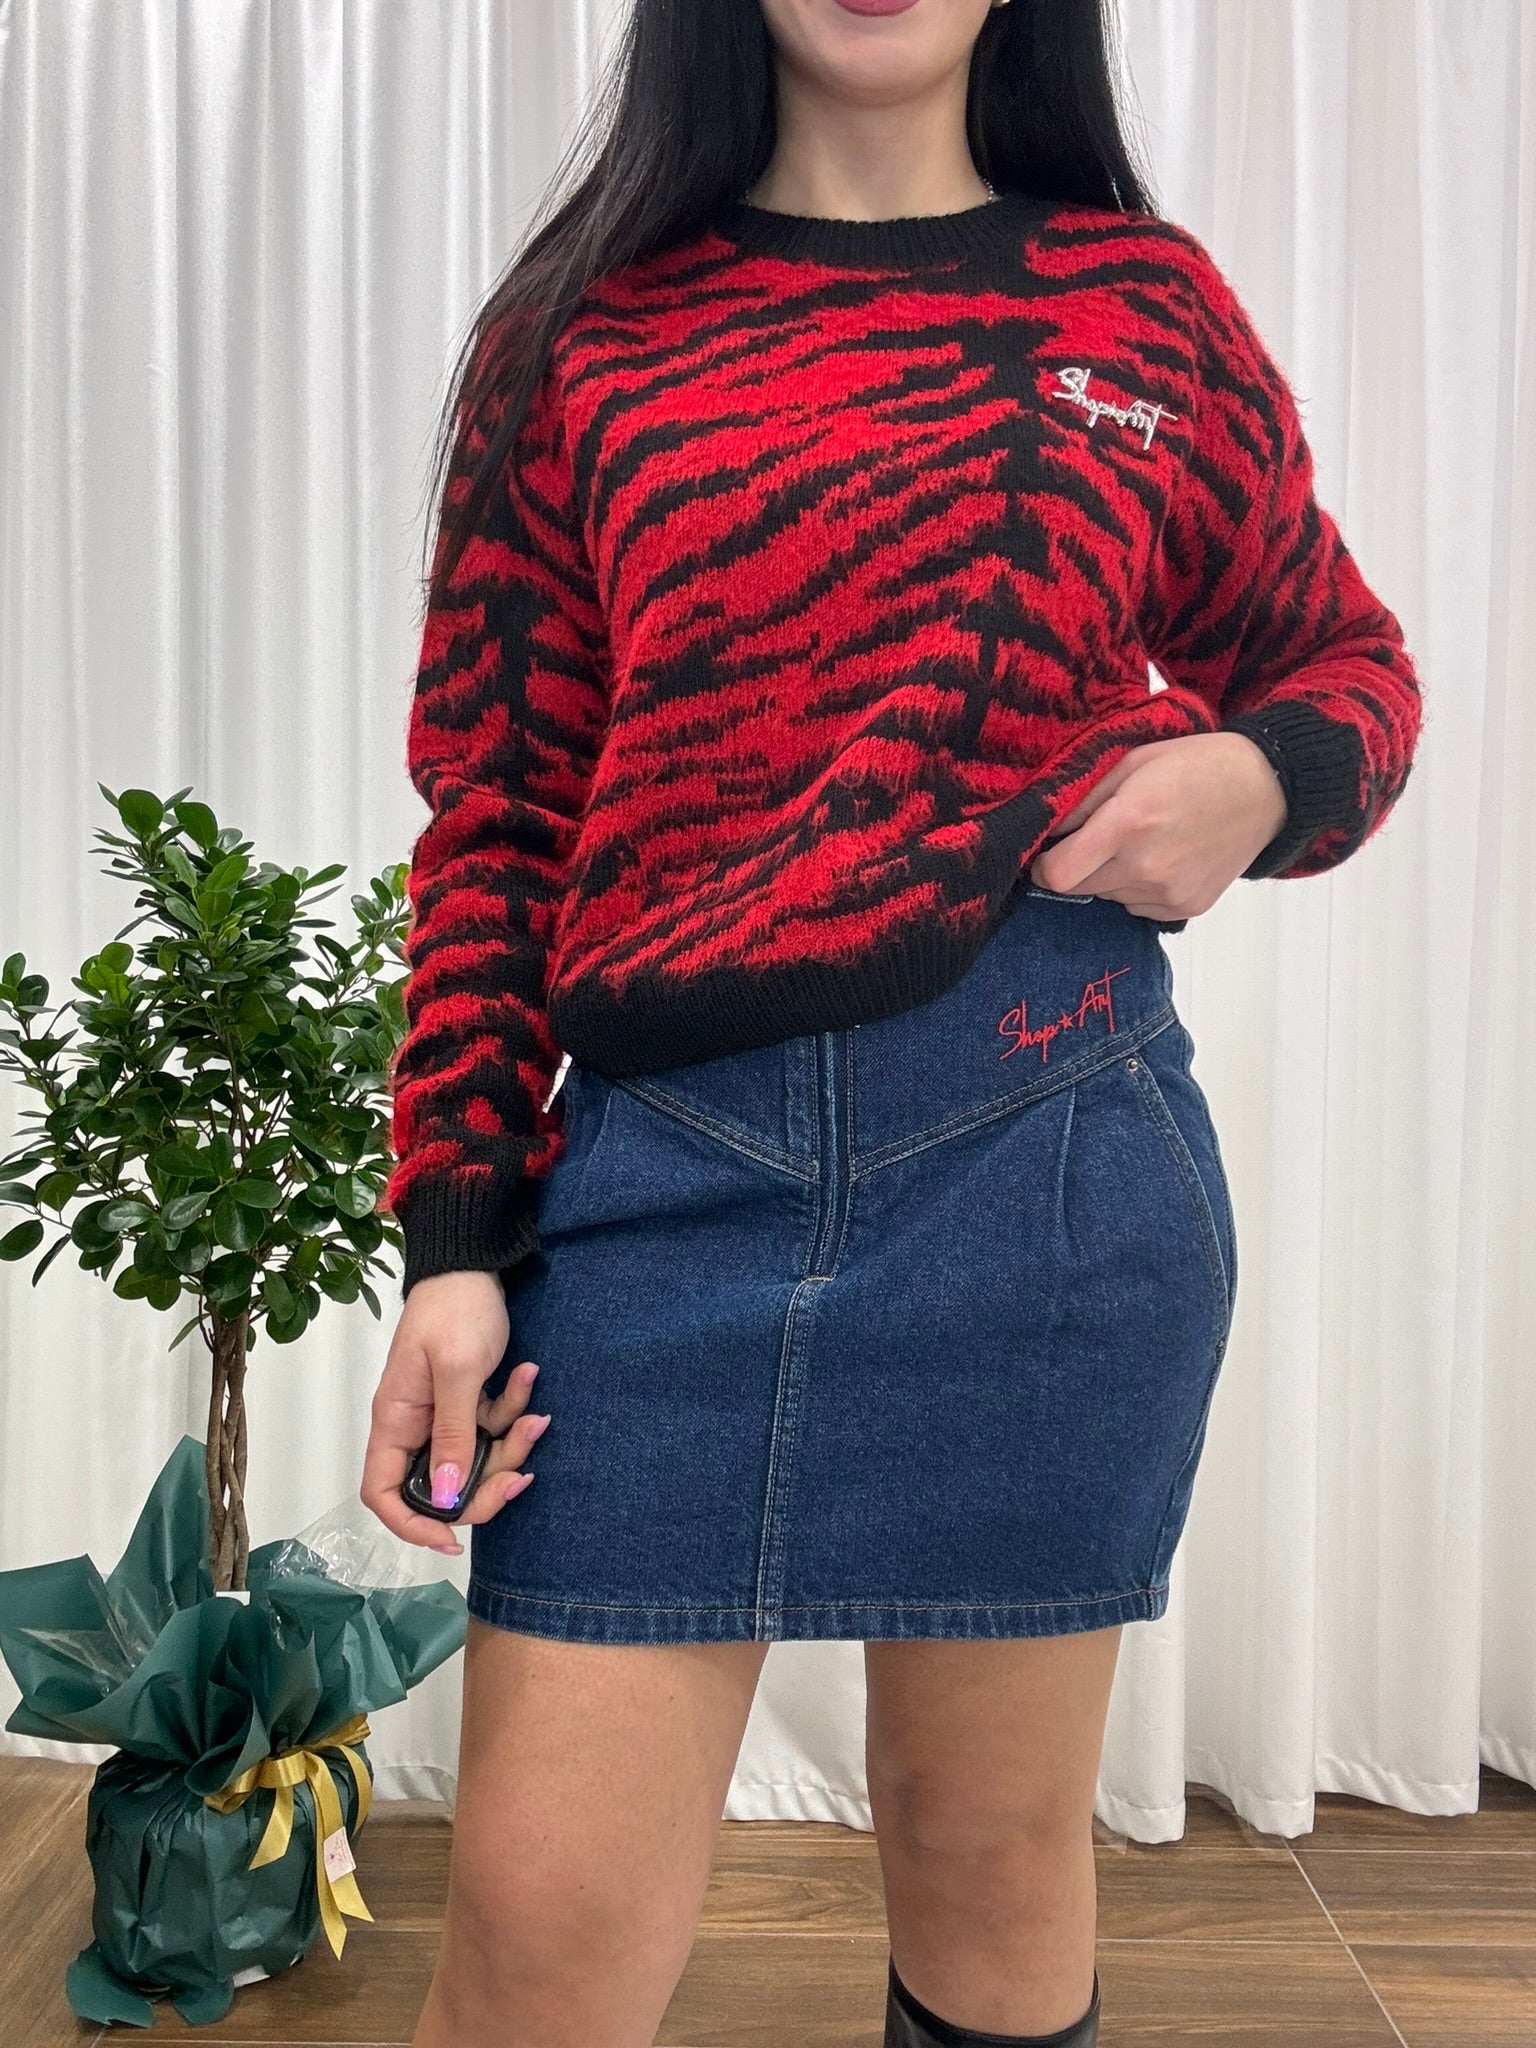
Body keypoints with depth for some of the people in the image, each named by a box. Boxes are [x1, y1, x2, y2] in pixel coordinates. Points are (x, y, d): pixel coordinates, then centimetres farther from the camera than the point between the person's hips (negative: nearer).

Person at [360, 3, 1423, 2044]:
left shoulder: (1146, 301, 11)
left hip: (1052, 1148, 1)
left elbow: (1350, 662, 20)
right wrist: (454, 1236, -1)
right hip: (661, 1171, 0)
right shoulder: (578, 335, 9)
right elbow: (497, 816, 5)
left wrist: (1263, 778, -5)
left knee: (992, 1847, 15)